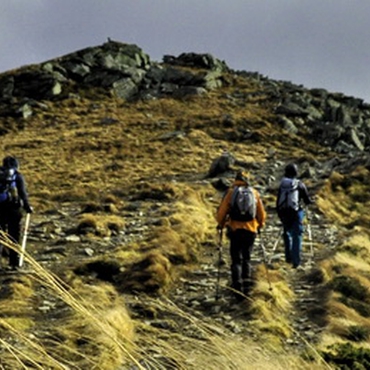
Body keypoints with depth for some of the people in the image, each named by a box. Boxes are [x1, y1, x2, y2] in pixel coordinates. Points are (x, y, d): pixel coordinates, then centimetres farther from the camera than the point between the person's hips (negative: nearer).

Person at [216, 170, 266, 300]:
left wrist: (220, 224, 14)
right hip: (251, 230, 2)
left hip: (235, 230, -2)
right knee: (247, 259, 16)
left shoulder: (231, 192, -3)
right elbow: (261, 213, 10)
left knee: (236, 260, 2)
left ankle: (237, 287, -9)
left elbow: (222, 211, -3)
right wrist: (260, 225, 28)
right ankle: (247, 282, 5)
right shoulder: (254, 193, 5)